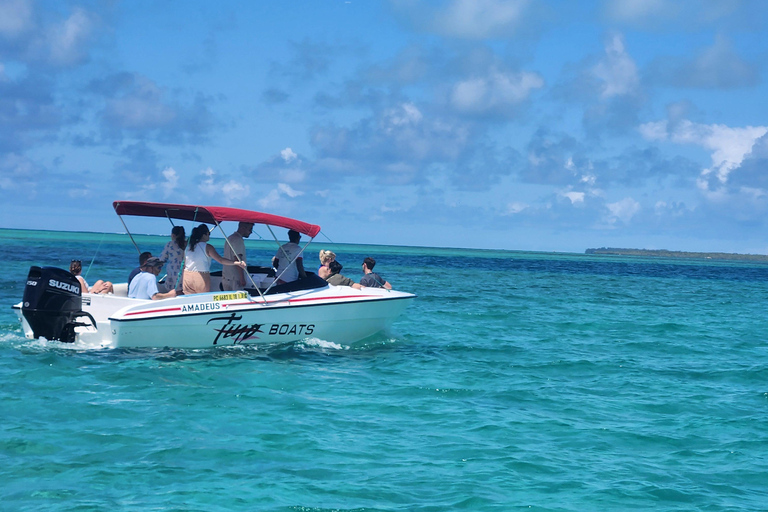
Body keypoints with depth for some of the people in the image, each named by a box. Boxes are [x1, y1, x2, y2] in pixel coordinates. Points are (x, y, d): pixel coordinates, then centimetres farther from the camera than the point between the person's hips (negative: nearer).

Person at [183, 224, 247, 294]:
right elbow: (221, 260, -13)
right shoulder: (207, 247, -6)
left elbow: (184, 265, 12)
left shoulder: (188, 246, 9)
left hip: (187, 276, 5)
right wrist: (238, 263, -14)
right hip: (201, 277, -5)